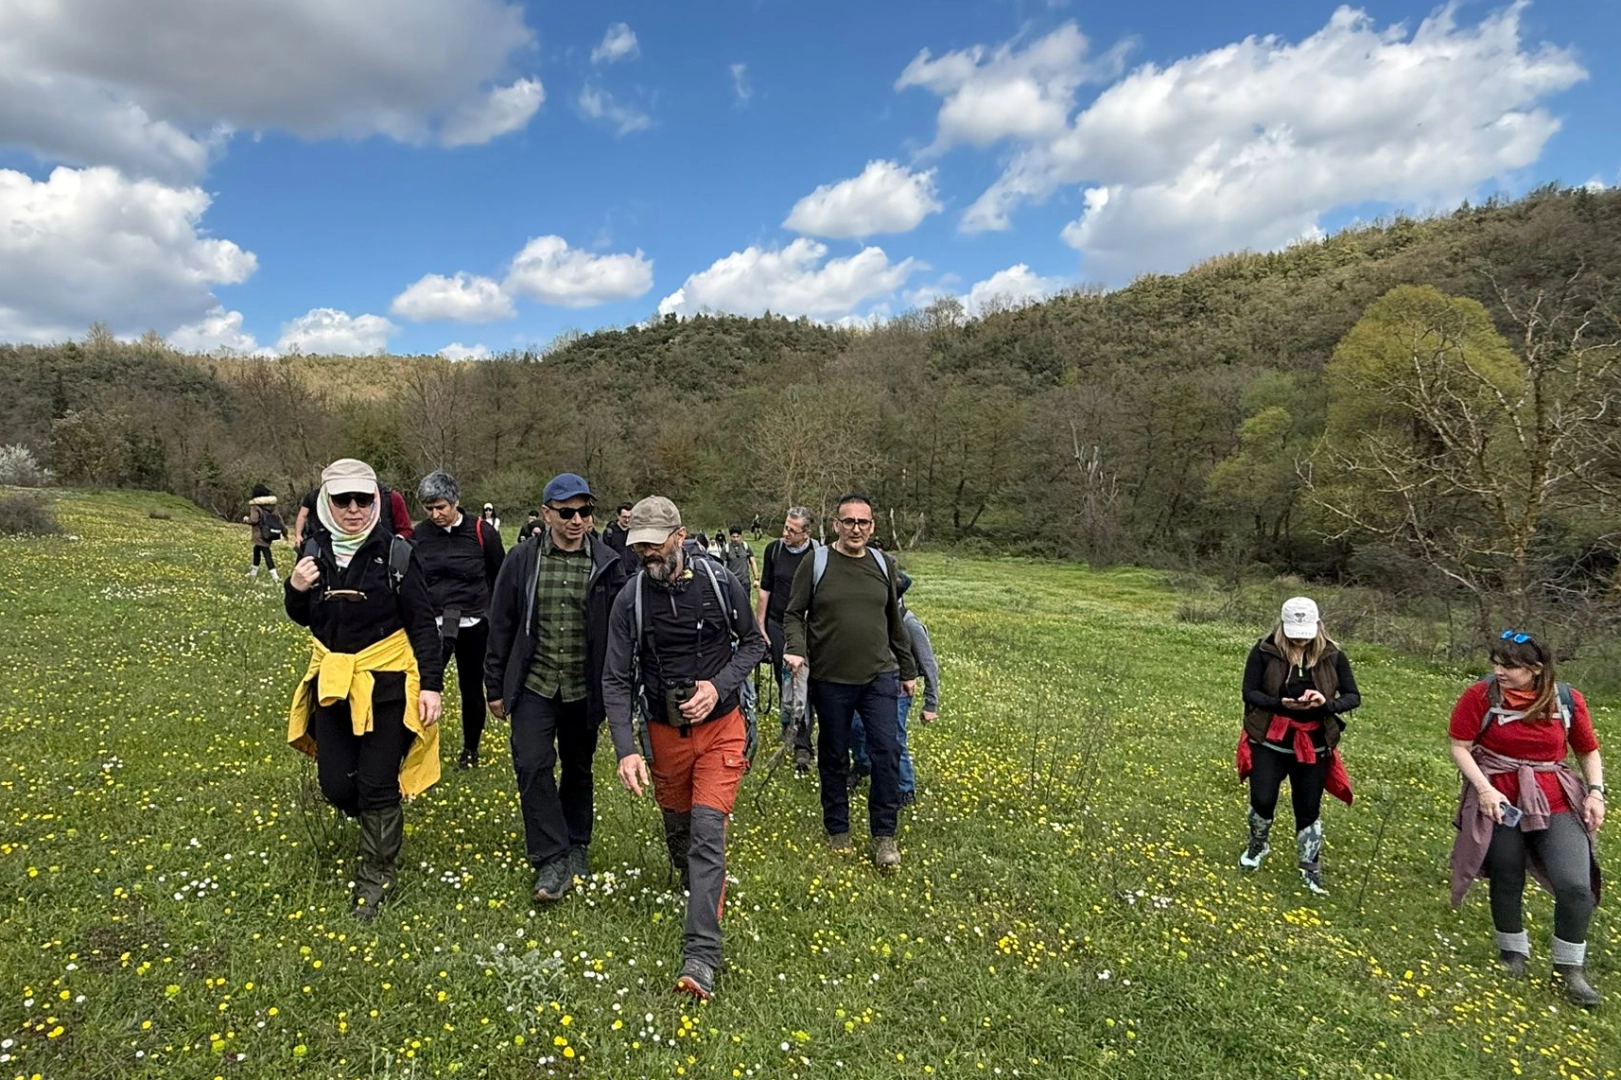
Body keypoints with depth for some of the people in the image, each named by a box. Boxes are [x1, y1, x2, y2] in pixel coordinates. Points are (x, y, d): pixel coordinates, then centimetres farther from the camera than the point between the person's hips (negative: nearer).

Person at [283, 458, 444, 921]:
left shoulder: (395, 553, -12)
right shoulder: (314, 551, 0)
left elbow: (422, 624, -9)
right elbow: (303, 618, 13)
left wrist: (432, 684, -14)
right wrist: (296, 589, -9)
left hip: (386, 682, -4)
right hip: (332, 682, 4)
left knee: (377, 785, 2)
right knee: (336, 784, 7)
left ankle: (375, 877, 21)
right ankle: (382, 823, 40)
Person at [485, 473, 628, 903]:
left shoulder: (608, 564, -5)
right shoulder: (522, 559, -3)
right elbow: (501, 626, 3)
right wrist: (495, 687, 4)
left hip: (584, 690, 0)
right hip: (533, 686, 0)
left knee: (578, 771, 14)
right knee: (533, 767, -11)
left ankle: (576, 849, 34)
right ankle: (551, 861, 0)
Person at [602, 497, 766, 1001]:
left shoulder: (721, 583, -12)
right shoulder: (630, 599, -11)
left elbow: (753, 642, 1)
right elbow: (616, 679, -9)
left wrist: (720, 685, -17)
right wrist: (626, 750, -20)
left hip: (720, 727, -2)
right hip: (665, 731, 2)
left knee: (707, 831, -10)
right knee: (677, 826, 19)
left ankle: (700, 954, -8)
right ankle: (697, 888, 50)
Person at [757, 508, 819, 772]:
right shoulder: (774, 549, 1)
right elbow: (764, 591, 7)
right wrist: (759, 627, 6)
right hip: (777, 626, 3)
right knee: (782, 680, 12)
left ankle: (802, 745, -4)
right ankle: (787, 723, 36)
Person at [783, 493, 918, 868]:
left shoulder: (882, 565, 7)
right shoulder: (816, 563, -3)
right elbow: (793, 614, 0)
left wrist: (908, 670, 18)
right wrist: (796, 649, -19)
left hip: (880, 678, 2)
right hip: (830, 681, -2)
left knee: (887, 752, -5)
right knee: (834, 757, 11)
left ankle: (884, 834, 12)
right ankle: (837, 830, 29)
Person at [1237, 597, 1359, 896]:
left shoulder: (1332, 655, -5)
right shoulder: (1264, 651, -11)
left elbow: (1354, 696, -3)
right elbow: (1249, 692, -10)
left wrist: (1326, 704, -25)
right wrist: (1281, 704, -27)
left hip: (1313, 745, 1)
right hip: (1269, 741, -1)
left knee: (1309, 808, 11)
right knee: (1262, 800, 0)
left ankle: (1311, 869, 28)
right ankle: (1257, 846, 32)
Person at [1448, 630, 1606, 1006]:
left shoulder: (1568, 700, -4)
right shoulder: (1481, 696, -11)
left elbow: (1589, 751, 9)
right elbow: (1460, 747, -7)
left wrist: (1595, 792, -3)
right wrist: (1483, 788, -18)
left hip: (1557, 803, 1)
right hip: (1500, 801, -1)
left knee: (1575, 885, -9)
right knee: (1507, 880, 11)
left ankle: (1570, 968, 13)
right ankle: (1513, 952, 35)